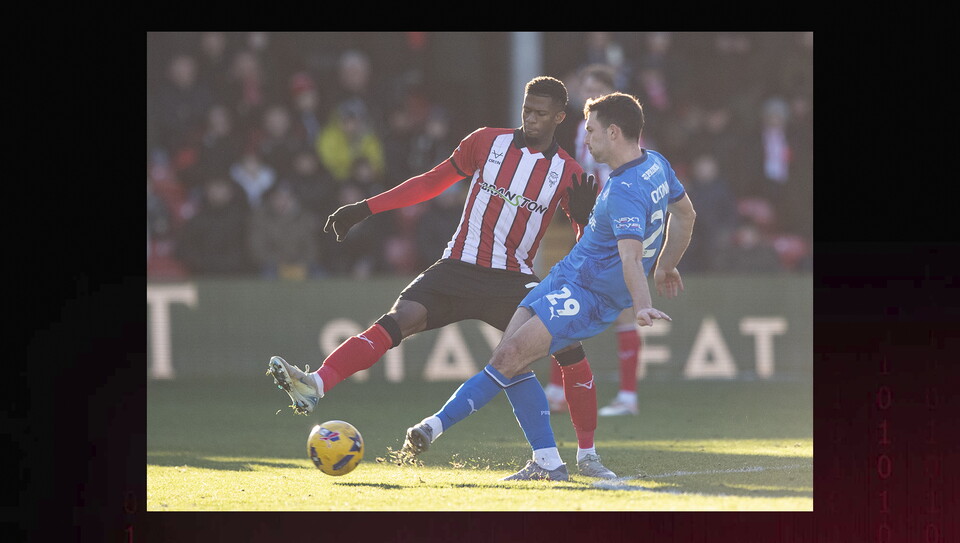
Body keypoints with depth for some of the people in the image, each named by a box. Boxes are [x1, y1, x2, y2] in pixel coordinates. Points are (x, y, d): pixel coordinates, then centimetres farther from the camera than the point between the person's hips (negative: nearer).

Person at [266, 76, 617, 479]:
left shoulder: (568, 174, 3)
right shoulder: (487, 142, 5)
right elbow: (433, 182, 13)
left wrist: (584, 216, -19)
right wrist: (365, 209, 10)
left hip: (513, 280, 0)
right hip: (459, 267, 0)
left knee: (571, 350, -15)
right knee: (400, 319, -24)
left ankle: (587, 456, 2)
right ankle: (314, 385, -40)